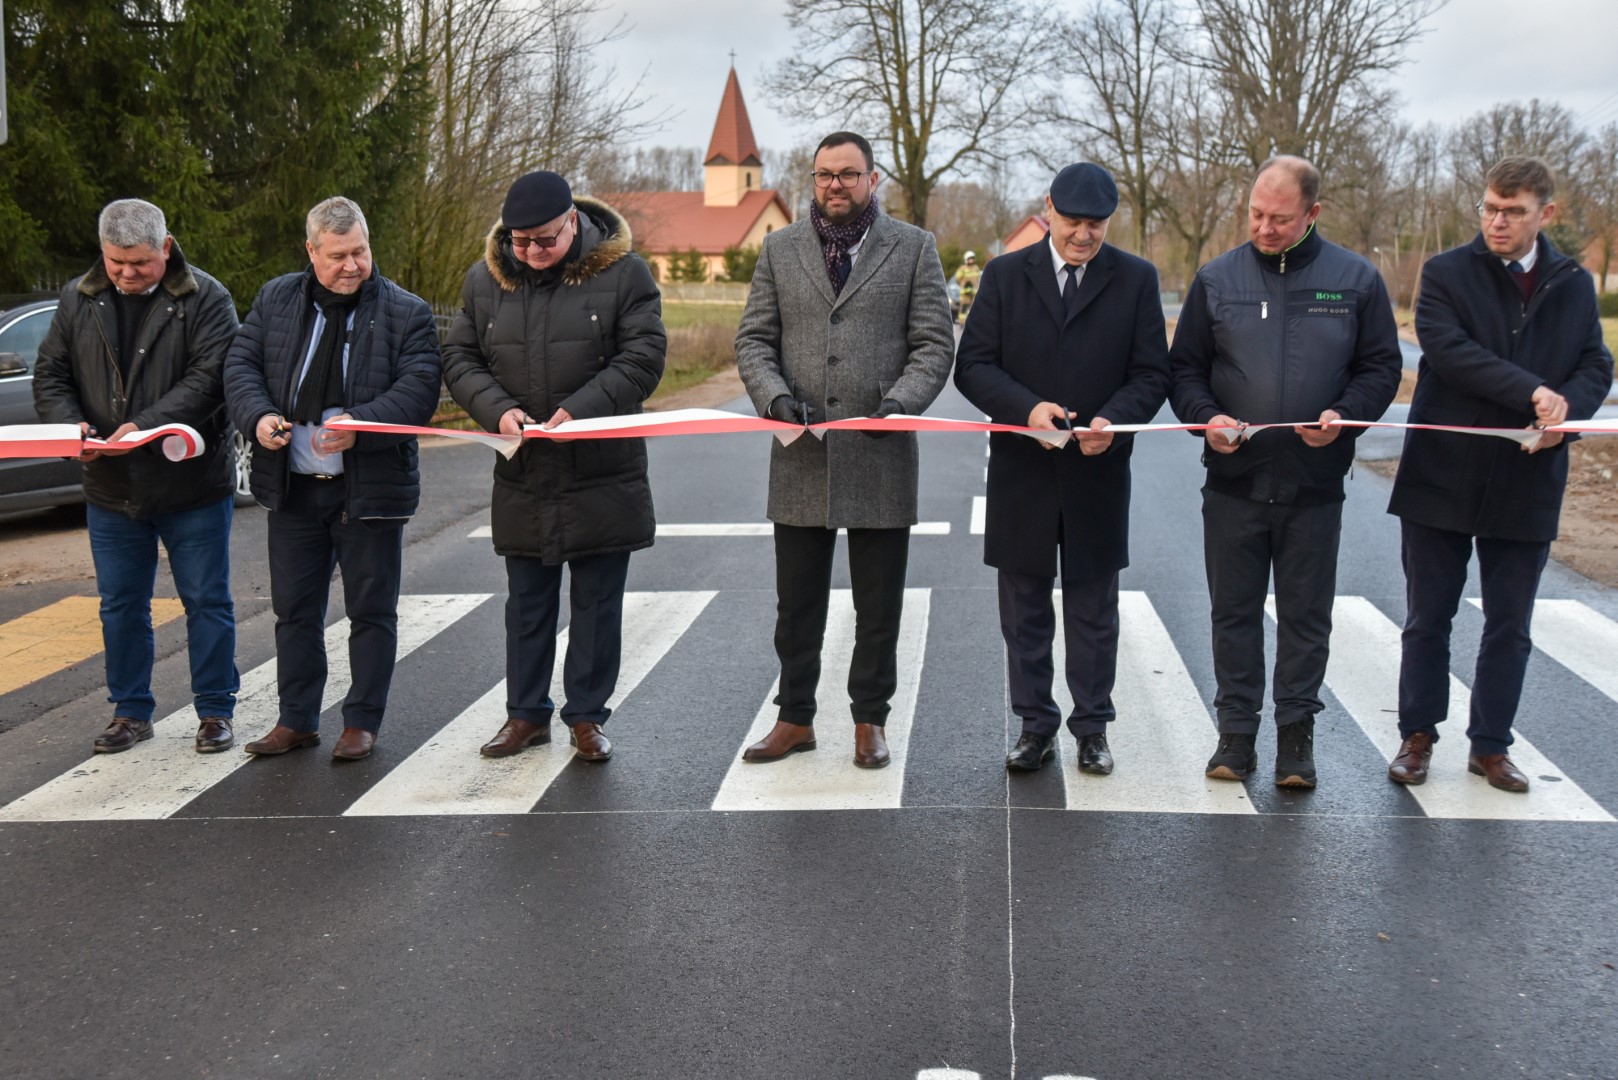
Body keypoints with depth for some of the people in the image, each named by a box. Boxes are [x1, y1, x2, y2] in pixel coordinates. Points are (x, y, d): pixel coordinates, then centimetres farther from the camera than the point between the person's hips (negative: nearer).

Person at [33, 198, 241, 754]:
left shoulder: (205, 298, -8)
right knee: (120, 605, 13)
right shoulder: (78, 300, 6)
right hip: (110, 487, 4)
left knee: (207, 602, 6)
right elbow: (50, 375, 8)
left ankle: (215, 710, 18)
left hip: (192, 484, -4)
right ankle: (130, 711, 25)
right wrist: (69, 424, -13)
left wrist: (146, 424, -27)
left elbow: (210, 375, -17)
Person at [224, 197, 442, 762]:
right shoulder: (275, 299, 7)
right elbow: (240, 365, 6)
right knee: (293, 609, 11)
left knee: (371, 610, 5)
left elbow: (419, 388, -12)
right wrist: (258, 415, -15)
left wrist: (359, 425, -27)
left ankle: (362, 723, 18)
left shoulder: (407, 312, -4)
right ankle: (296, 720, 24)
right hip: (291, 485, 3)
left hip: (370, 487, -3)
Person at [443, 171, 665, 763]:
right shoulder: (485, 280, 4)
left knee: (597, 601, 6)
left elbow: (644, 357, -10)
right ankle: (527, 713, 26)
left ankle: (586, 716, 18)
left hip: (603, 475, -3)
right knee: (526, 601, 13)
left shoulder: (623, 272, -6)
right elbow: (459, 358, 7)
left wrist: (579, 409, -21)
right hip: (522, 476, 3)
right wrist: (497, 409, -13)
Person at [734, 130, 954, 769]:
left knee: (878, 607, 8)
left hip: (881, 456, -1)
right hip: (800, 457, 2)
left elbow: (935, 344, 1)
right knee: (797, 603, 9)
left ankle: (870, 719, 22)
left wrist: (901, 400, -17)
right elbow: (753, 339, 7)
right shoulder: (780, 248, 11)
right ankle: (795, 718, 22)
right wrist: (774, 395, -12)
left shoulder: (914, 248, 5)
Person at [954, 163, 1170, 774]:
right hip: (1021, 471, 1)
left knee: (1093, 611, 9)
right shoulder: (1005, 276, 3)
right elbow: (973, 365, -3)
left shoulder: (1136, 280, 3)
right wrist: (1027, 408, -20)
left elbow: (1151, 374, 0)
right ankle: (1035, 726, 19)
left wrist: (1114, 419, -20)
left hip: (1098, 472, 0)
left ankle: (1092, 728, 20)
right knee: (1024, 609, 8)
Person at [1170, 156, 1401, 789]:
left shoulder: (1355, 279, 2)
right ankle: (1236, 731, 19)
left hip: (1315, 486, -1)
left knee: (1306, 616, 8)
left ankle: (1296, 733, 20)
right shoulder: (1217, 279, 4)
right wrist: (1206, 417, -11)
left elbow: (1381, 367, 5)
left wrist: (1345, 417, -13)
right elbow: (1183, 369, 8)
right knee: (1234, 612, 8)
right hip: (1234, 481, 1)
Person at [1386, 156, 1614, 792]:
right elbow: (1448, 349, -19)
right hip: (1442, 477, -2)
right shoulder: (1446, 274, -4)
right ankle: (1418, 736, 22)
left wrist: (1566, 410, -18)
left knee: (1509, 627, 10)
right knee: (1427, 619, 8)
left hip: (1527, 484, 3)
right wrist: (1533, 392, -27)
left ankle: (1491, 745, 23)